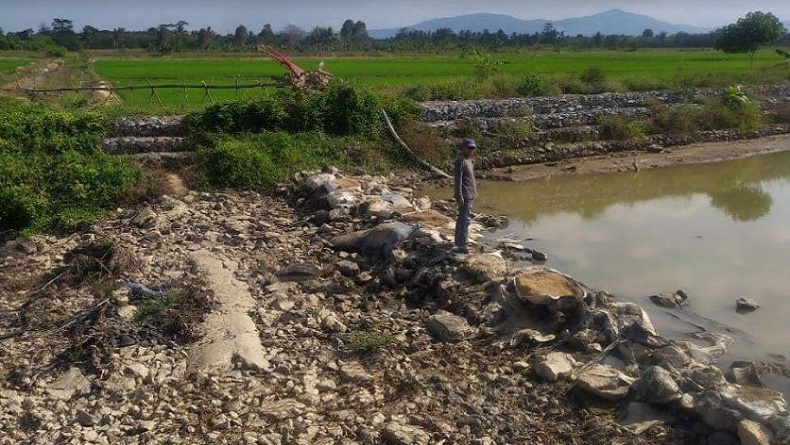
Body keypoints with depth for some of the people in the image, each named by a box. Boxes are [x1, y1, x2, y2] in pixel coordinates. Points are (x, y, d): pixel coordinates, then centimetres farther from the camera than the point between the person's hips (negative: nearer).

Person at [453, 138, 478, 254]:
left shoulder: (468, 160, 14)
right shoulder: (461, 161, -17)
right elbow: (458, 180, -21)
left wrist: (474, 191, 22)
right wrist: (459, 196, -23)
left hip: (470, 195, 10)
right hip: (465, 196, -10)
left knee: (462, 219, 17)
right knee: (465, 220, -8)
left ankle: (460, 242, 26)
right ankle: (462, 246, -5)